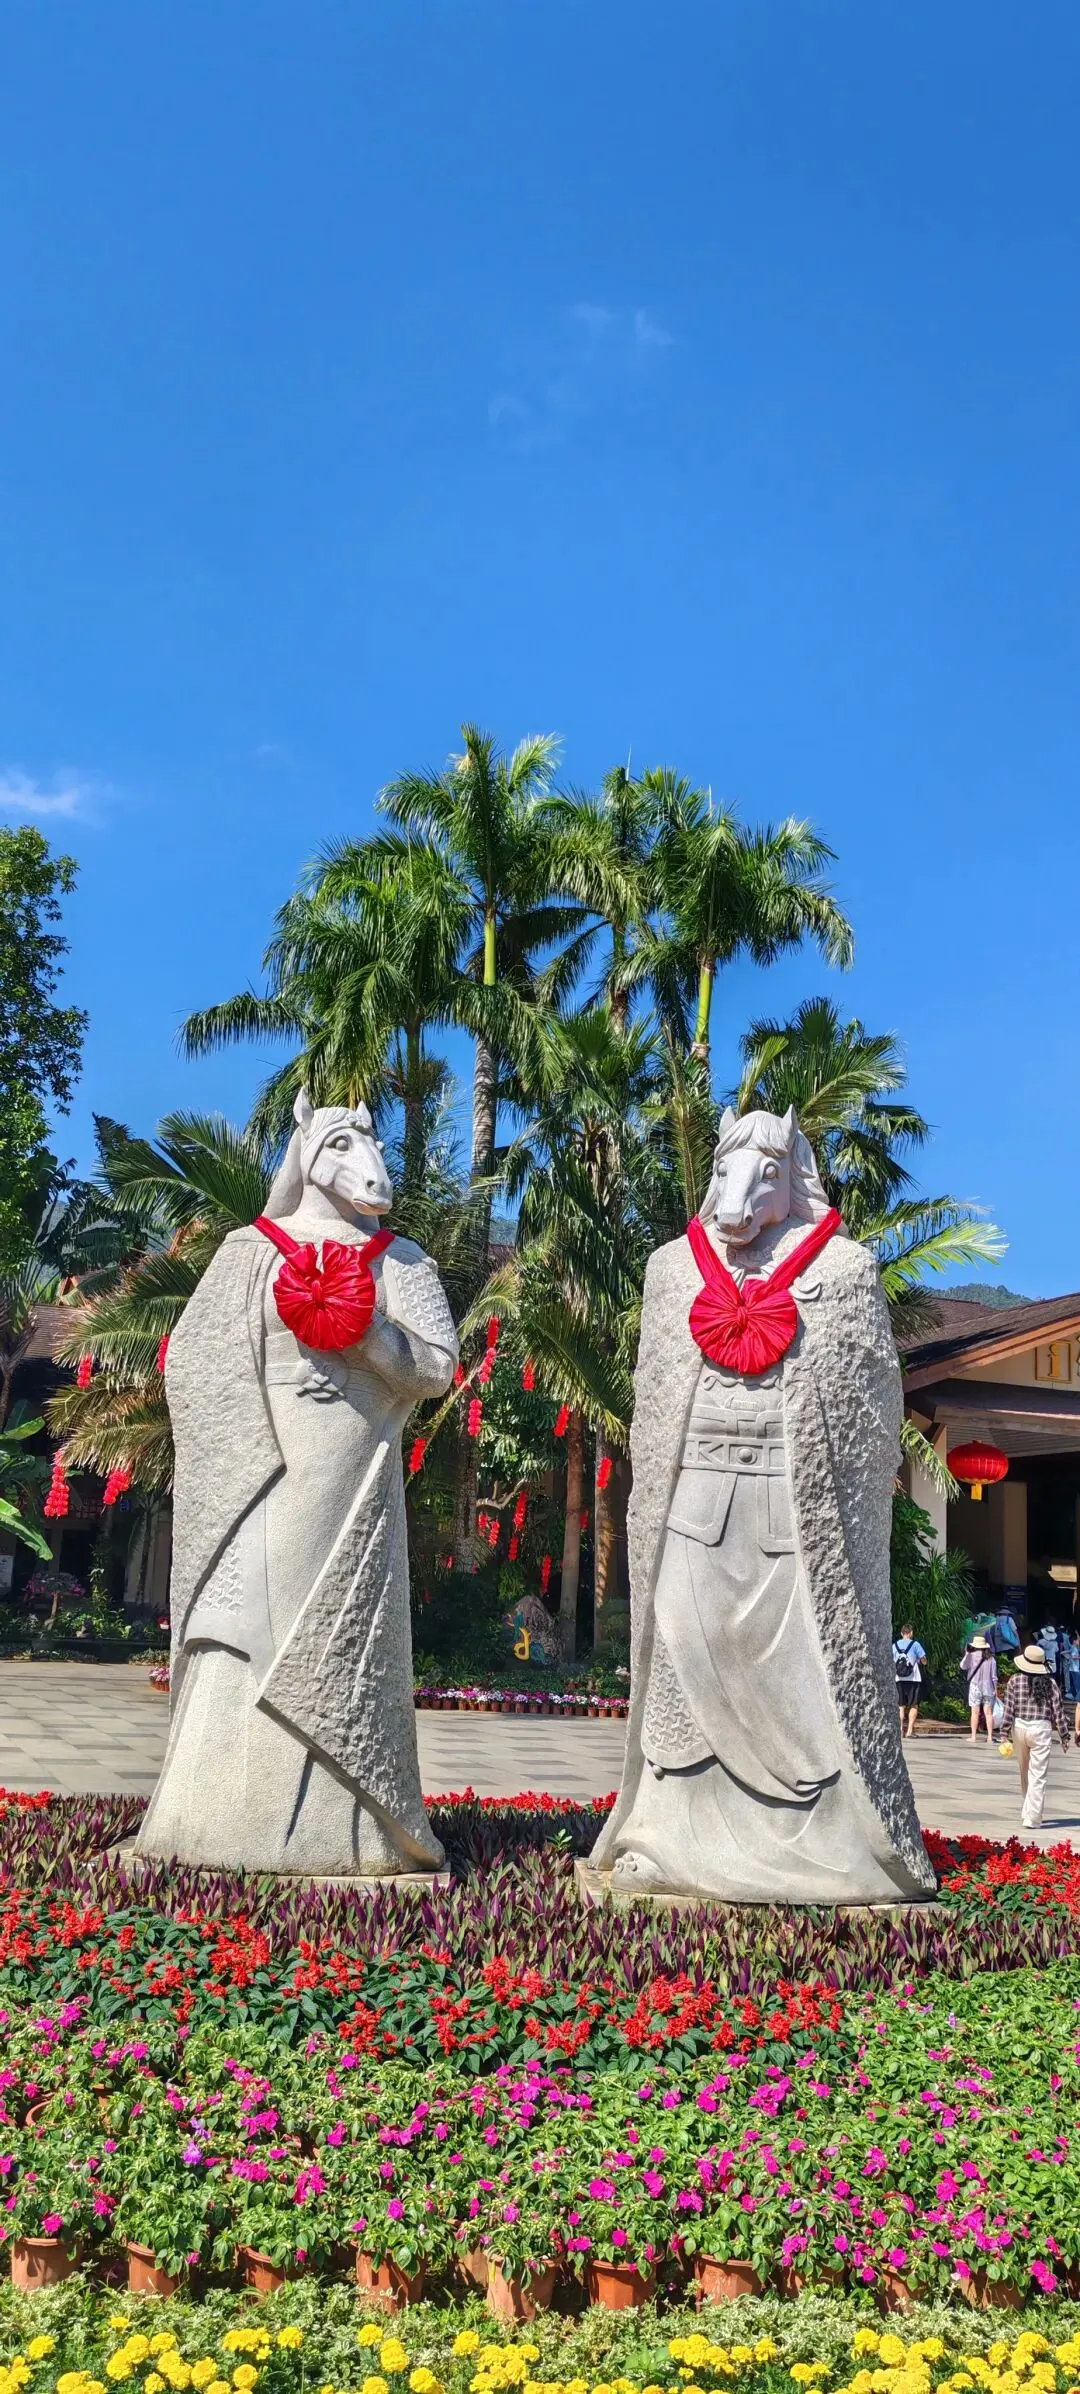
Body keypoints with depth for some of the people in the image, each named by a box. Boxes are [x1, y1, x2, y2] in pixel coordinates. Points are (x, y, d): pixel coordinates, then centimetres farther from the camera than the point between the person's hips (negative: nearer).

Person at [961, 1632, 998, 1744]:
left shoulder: (971, 1656, -7)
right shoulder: (991, 1658, 0)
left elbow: (963, 1667, 6)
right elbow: (994, 1676, 2)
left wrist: (966, 1654, 10)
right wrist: (995, 1689, 9)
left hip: (975, 1687, -2)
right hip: (988, 1688, 2)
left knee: (975, 1712, 2)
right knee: (988, 1713, 4)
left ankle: (973, 1736, 2)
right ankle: (990, 1737, 1)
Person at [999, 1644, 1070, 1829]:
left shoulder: (1015, 1680, 1)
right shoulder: (1049, 1682, -2)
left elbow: (1009, 1708, -2)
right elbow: (1058, 1710, 0)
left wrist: (1004, 1733, 1)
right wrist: (1064, 1736, 7)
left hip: (1019, 1727, 2)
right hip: (1041, 1729, -2)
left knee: (1025, 1774, 18)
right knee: (1037, 1776, -1)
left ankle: (1026, 1813, 28)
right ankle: (1032, 1819, -6)